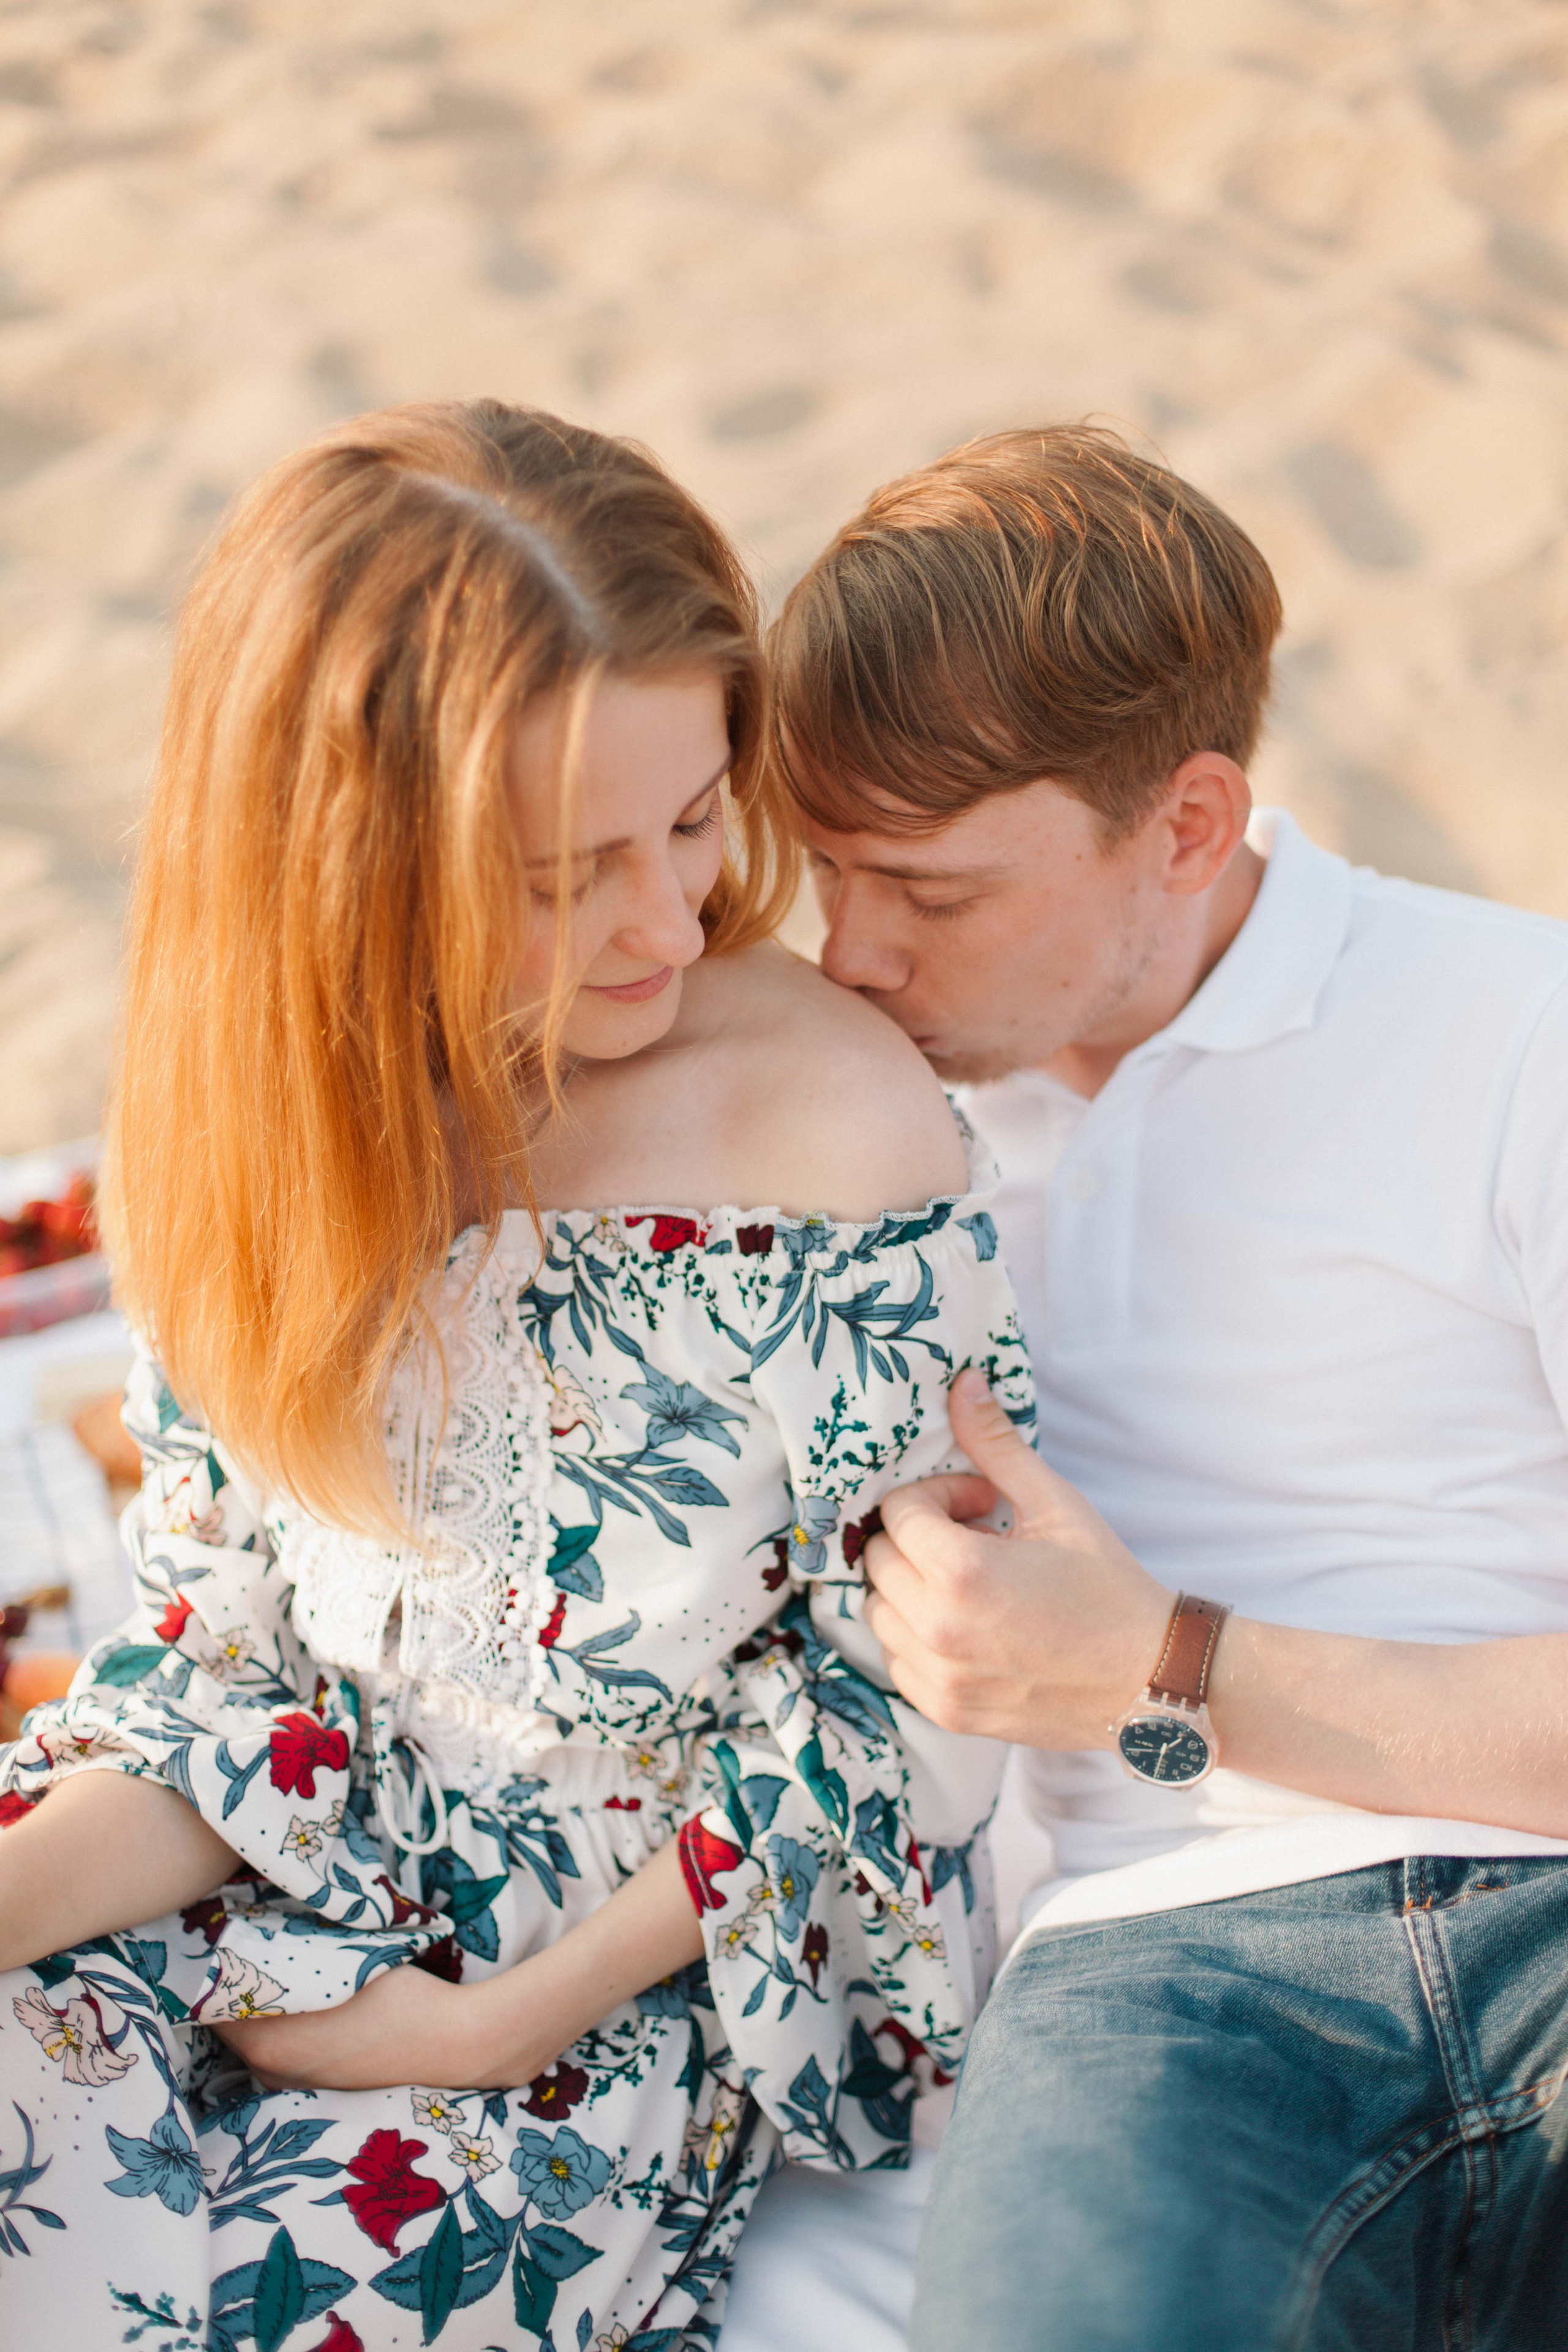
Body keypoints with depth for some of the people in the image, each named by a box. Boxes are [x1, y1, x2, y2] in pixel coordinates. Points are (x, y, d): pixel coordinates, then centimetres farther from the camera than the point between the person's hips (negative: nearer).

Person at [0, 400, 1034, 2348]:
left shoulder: (848, 1143, -19)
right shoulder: (254, 1119, -7)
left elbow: (887, 1723, -10)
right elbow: (225, 1639, 0)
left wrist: (506, 2020, -11)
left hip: (695, 1966, -3)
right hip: (325, 1885, 4)